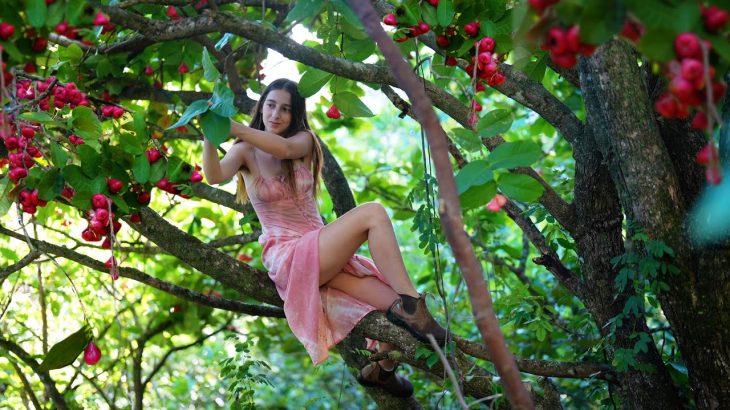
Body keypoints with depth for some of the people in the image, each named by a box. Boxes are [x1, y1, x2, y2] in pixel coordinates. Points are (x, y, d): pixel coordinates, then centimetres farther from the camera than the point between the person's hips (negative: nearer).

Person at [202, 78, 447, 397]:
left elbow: (284, 148, -18)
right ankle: (410, 302, -25)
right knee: (373, 213, -27)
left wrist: (233, 128, -32)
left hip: (322, 252, 5)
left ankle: (382, 369, 21)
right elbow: (215, 176, -22)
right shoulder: (246, 151, 1)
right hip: (287, 256, -5)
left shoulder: (304, 140, 8)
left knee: (401, 308, -9)